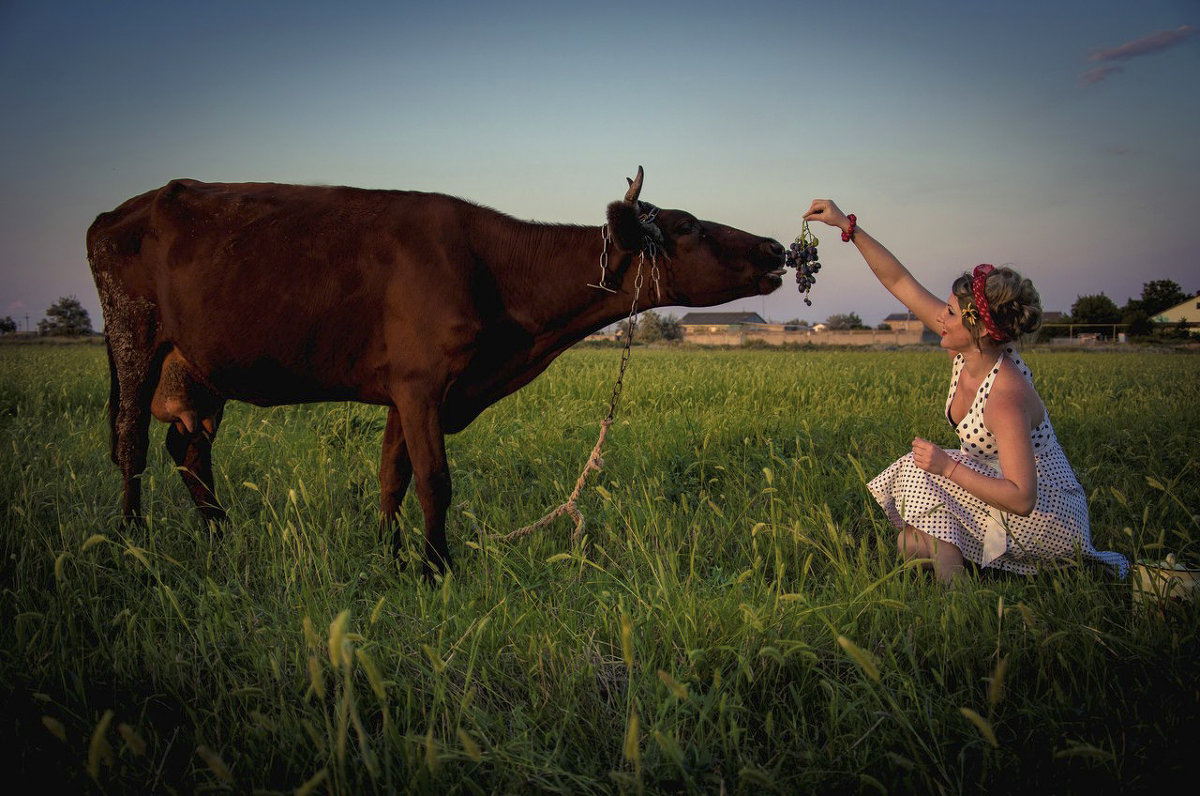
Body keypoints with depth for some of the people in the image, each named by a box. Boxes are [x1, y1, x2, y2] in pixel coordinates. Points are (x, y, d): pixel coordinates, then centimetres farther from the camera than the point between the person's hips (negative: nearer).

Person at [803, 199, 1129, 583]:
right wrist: (848, 226, -8)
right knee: (910, 539, 1)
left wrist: (949, 468, -31)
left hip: (1051, 521, -8)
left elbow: (1021, 498, -33)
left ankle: (952, 594, -15)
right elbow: (899, 281, -5)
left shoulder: (1006, 396, -31)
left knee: (923, 472, -17)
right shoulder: (969, 349, -8)